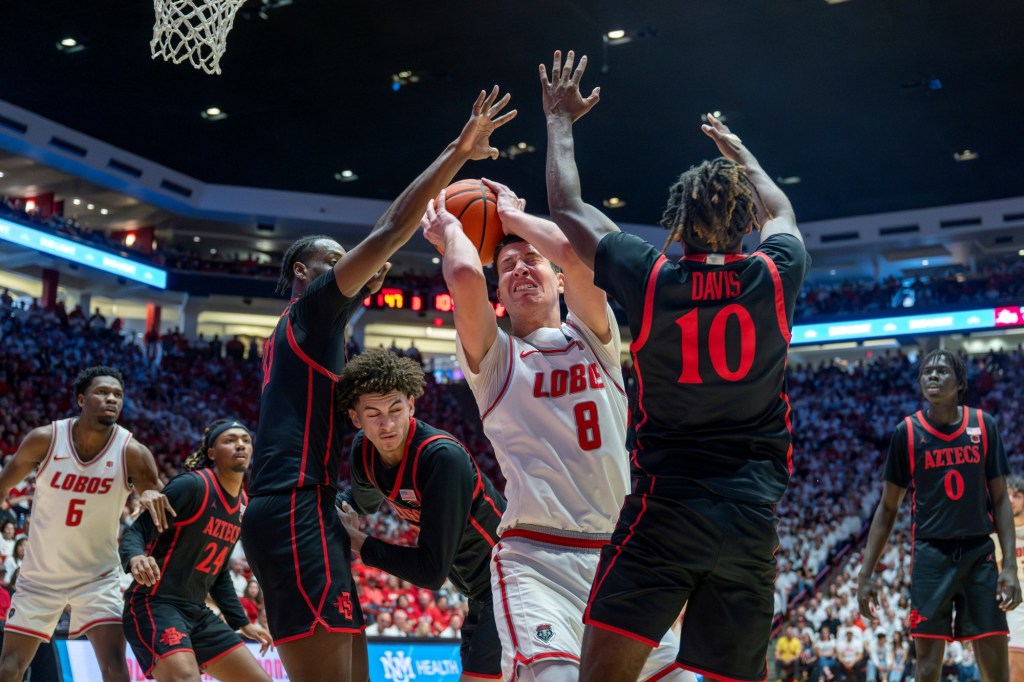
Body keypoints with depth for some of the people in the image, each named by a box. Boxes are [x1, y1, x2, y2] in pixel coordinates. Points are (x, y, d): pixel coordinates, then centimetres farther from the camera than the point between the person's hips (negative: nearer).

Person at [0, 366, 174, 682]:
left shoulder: (132, 453, -16)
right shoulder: (45, 439, -14)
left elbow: (162, 511, -12)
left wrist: (152, 495, -34)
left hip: (98, 576, -1)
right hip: (40, 575, 1)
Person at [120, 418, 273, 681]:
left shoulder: (243, 505, 11)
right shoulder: (192, 485, -13)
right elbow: (137, 530, -16)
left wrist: (242, 622, 21)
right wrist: (136, 557, -38)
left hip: (198, 613, 9)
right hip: (154, 603, -8)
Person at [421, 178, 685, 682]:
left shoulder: (593, 336, 14)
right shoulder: (493, 355, 7)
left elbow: (576, 253, -5)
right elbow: (465, 277, -13)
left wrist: (512, 216, 10)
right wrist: (450, 229, 8)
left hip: (619, 552, 4)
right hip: (535, 558, -4)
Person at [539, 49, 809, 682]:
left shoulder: (651, 279, -5)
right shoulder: (773, 277, 2)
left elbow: (568, 209, 11)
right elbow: (780, 212, 27)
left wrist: (560, 120, 24)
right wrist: (737, 149, 43)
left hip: (664, 509, -3)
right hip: (754, 518, 3)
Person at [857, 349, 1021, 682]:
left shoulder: (984, 425, 1)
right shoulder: (907, 432, -2)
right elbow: (888, 508, 3)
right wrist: (866, 573, -2)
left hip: (979, 554, 1)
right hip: (931, 555, -1)